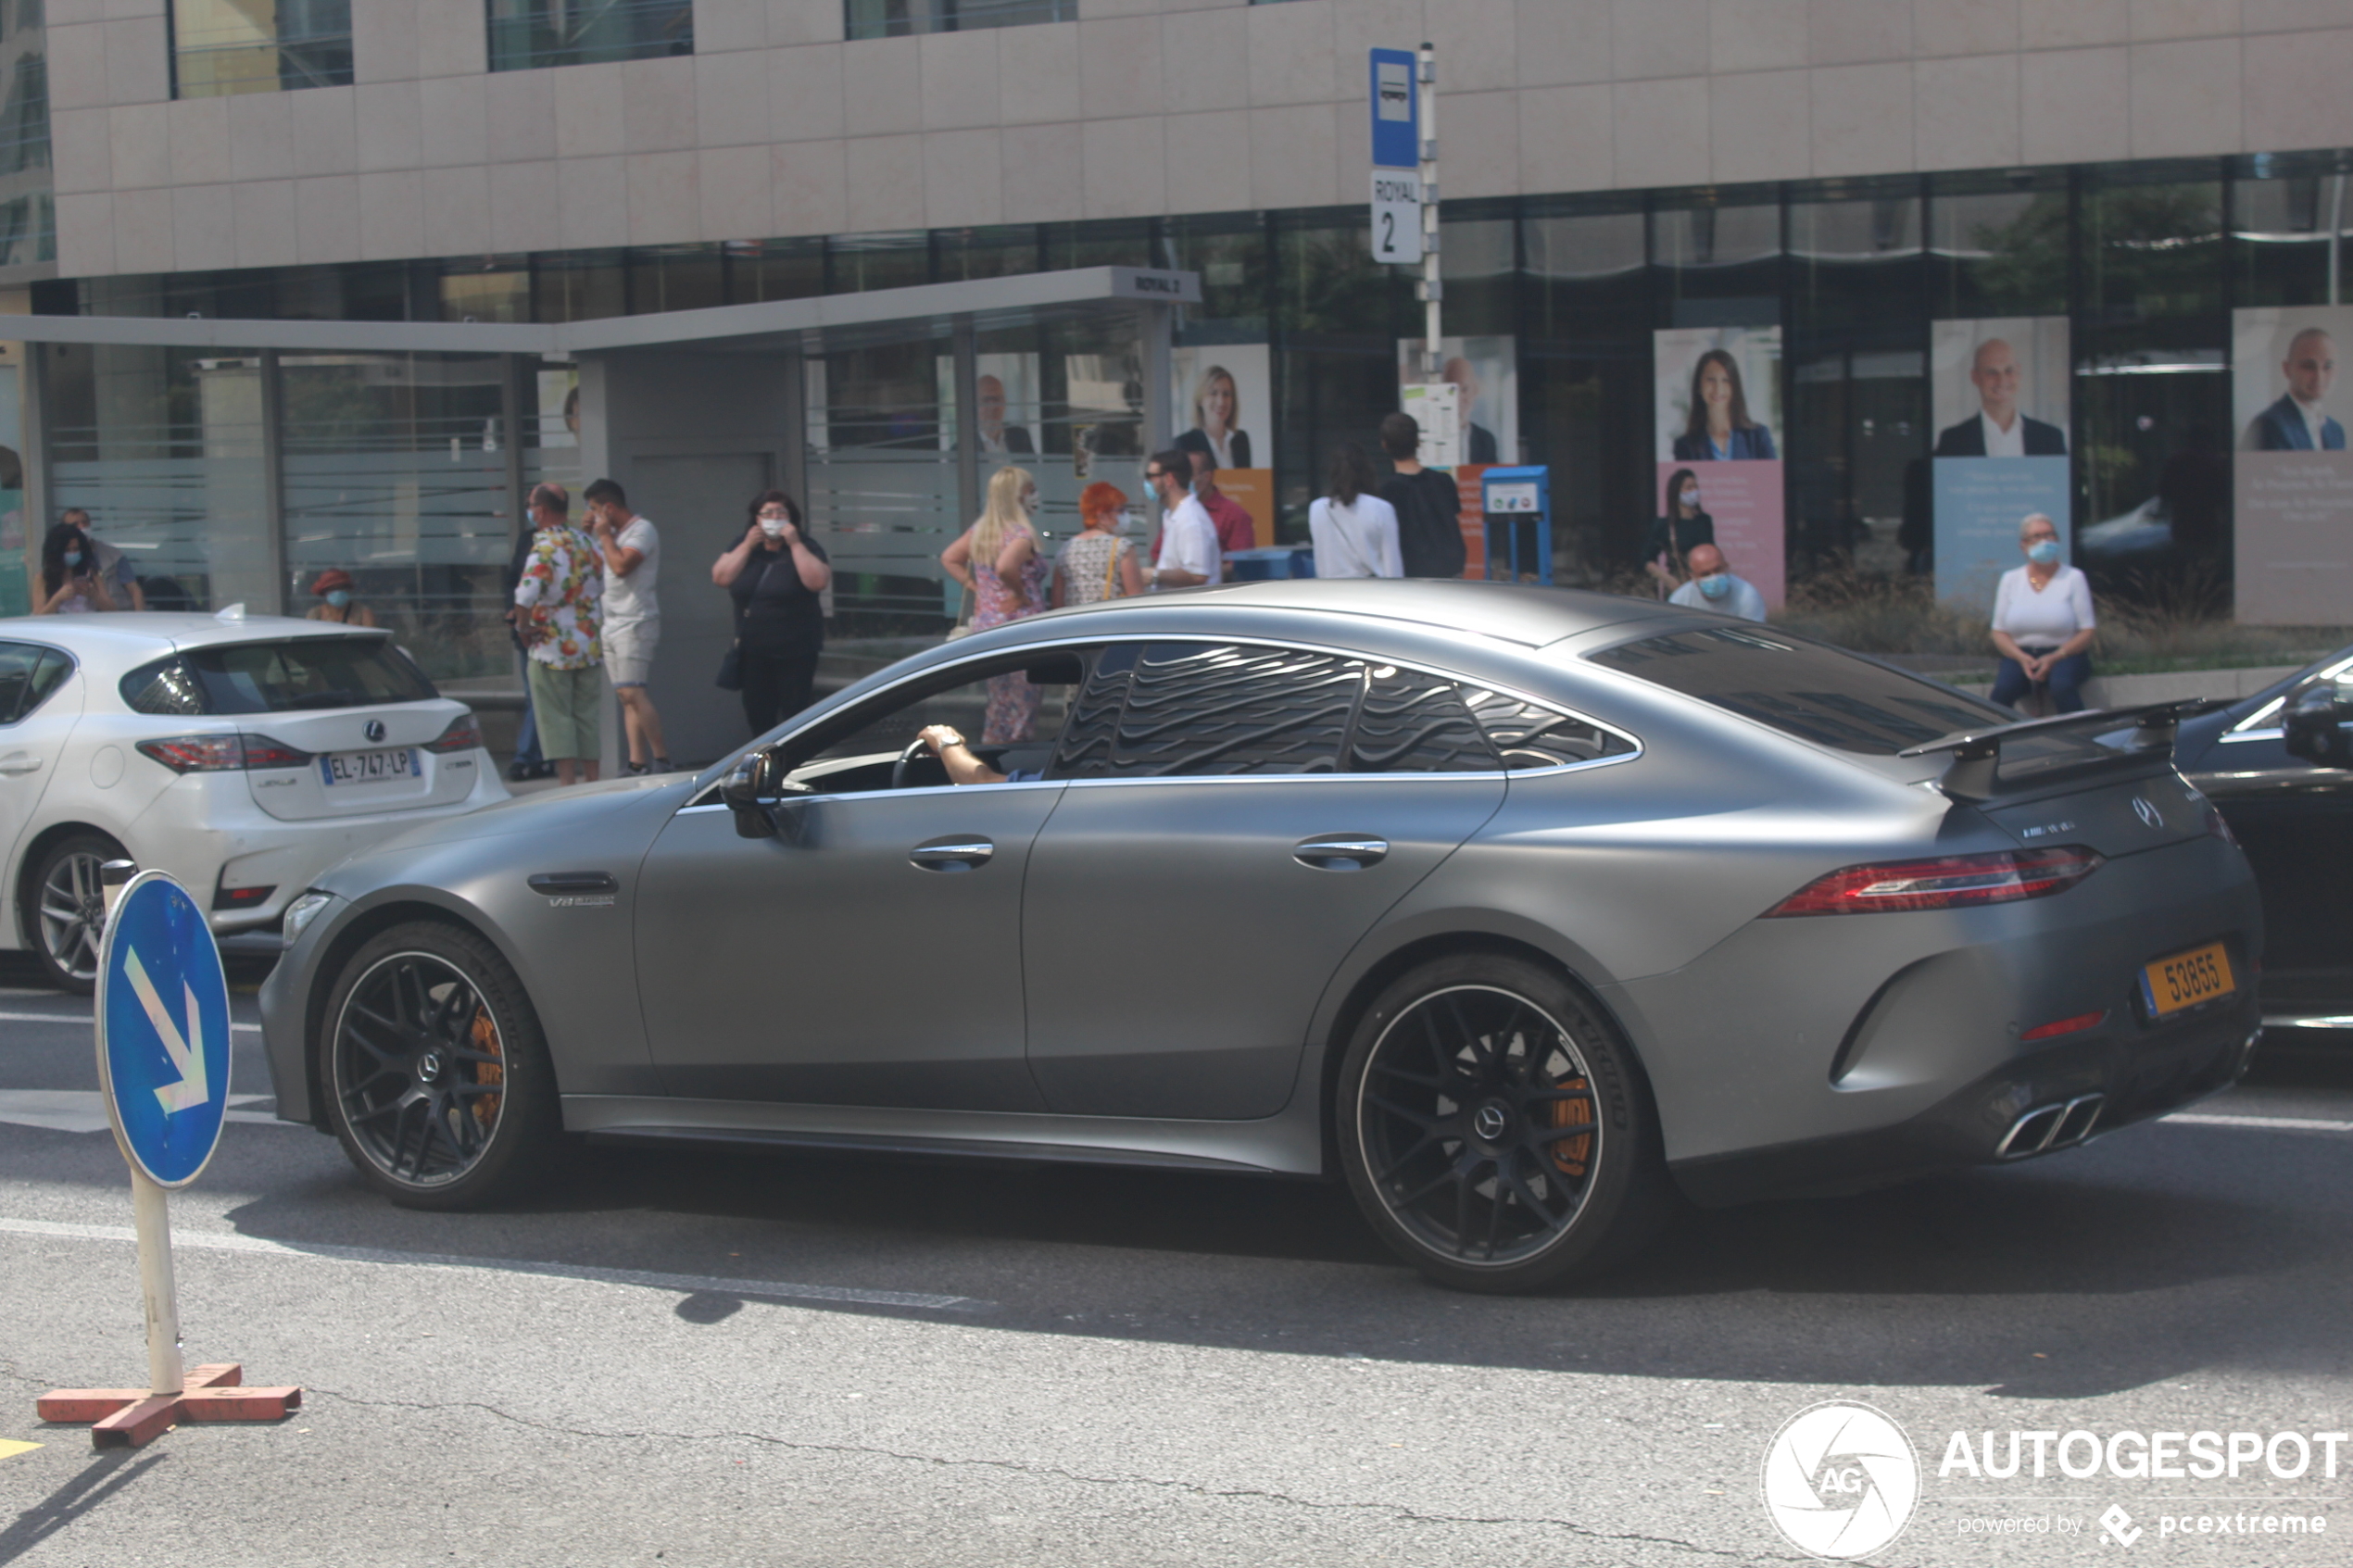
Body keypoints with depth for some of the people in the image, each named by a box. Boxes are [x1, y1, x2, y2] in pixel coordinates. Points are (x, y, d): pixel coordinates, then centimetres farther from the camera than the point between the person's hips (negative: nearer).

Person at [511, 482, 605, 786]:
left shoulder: (545, 549, -16)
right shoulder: (585, 542, 6)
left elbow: (525, 596, -28)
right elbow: (600, 588, 18)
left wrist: (525, 627, -13)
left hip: (553, 648, -6)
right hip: (589, 645, 6)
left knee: (556, 717, 0)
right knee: (587, 717, 12)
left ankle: (567, 781, -3)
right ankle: (592, 782, 15)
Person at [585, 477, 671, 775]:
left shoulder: (641, 530, -8)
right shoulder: (616, 533, 19)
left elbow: (621, 565, -22)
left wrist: (604, 535, -9)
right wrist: (589, 534, 12)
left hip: (635, 623, -9)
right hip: (612, 624, 9)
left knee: (631, 693, -16)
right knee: (626, 697, 3)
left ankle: (661, 759, -14)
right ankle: (638, 763, 1)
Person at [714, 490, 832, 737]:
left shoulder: (806, 547, -2)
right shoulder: (743, 547, 9)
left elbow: (818, 581, -19)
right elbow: (721, 577, -4)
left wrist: (795, 544, -19)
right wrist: (747, 546, -9)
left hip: (795, 651, -4)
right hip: (753, 651, 4)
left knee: (794, 715, -5)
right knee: (757, 715, 6)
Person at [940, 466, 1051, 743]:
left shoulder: (979, 531, 9)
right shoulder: (1021, 535, -16)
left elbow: (949, 558, 15)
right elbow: (1005, 567, -34)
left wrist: (973, 586, 10)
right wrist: (1020, 594, -19)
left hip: (984, 624, 8)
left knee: (1001, 704, 18)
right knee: (1022, 709, 0)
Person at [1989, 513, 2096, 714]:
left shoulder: (2073, 578, 3)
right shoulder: (2010, 579, 9)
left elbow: (2087, 632, -2)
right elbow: (1999, 632, 7)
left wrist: (2054, 658, -17)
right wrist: (2022, 658, -13)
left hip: (2064, 654, -2)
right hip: (2020, 655, 2)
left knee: (2062, 686, -36)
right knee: (2002, 689, -31)